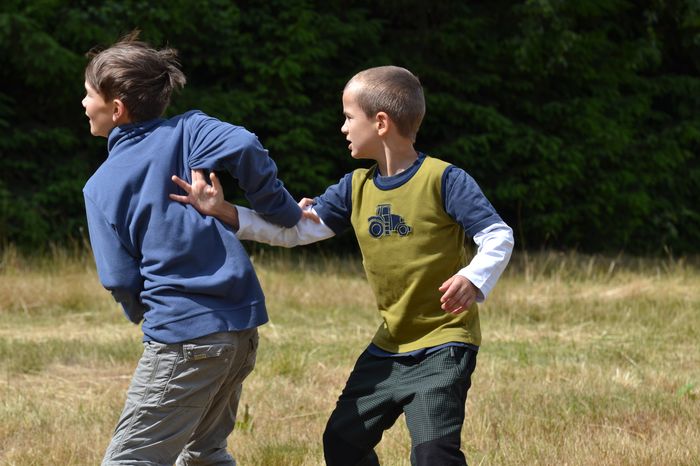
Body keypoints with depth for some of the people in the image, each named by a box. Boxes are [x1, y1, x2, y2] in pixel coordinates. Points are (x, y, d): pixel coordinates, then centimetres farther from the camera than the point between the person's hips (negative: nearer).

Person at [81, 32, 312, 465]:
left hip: (183, 335, -6)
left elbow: (122, 279, -2)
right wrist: (284, 213, 0)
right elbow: (243, 148, -14)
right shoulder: (188, 132, 7)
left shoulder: (101, 187, 2)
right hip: (243, 329, 6)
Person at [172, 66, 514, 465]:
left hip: (443, 343, -8)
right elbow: (295, 229, 5)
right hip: (389, 344, 8)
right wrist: (225, 213, -4)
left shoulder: (443, 180, -14)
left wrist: (474, 279, -36)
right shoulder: (357, 188, 6)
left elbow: (499, 235, -16)